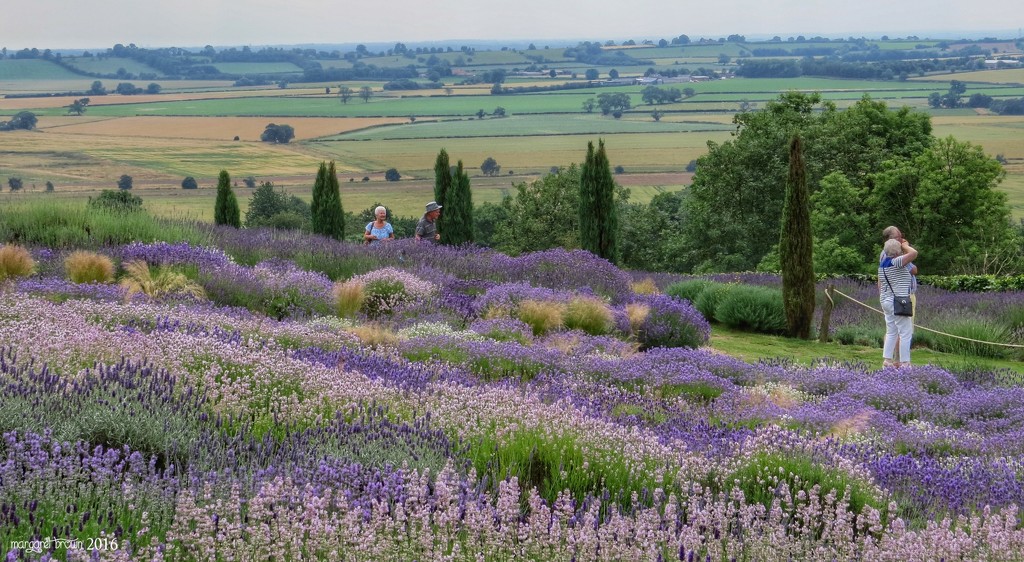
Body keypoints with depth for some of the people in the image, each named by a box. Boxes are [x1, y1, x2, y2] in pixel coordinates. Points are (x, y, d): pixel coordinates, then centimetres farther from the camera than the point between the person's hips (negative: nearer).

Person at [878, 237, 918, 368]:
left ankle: (887, 359, 14)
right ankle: (905, 363, -6)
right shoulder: (895, 262, -17)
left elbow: (880, 284, 18)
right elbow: (914, 253, -27)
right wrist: (905, 245, -8)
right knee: (906, 332, -4)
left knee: (892, 332, 15)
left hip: (886, 301, 9)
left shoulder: (883, 264, 11)